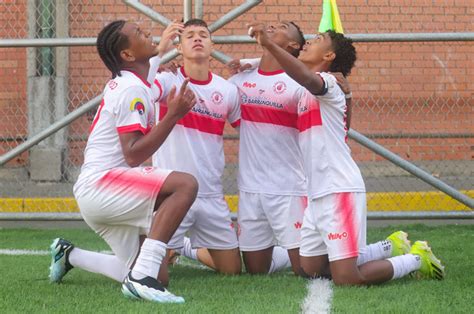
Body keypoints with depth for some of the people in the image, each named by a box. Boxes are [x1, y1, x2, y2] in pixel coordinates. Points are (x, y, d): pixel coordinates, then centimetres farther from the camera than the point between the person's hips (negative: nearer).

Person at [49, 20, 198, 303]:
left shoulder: (122, 83, 16)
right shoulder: (133, 90, -13)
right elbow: (134, 155, -21)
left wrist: (162, 47, 55)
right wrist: (173, 115, -23)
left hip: (94, 193, 10)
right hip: (100, 185, -10)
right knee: (186, 184, -29)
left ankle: (70, 256, 26)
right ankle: (142, 278, -36)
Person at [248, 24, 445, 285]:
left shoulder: (328, 82, -11)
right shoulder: (308, 94, 20)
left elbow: (308, 79, -33)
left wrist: (269, 44, -43)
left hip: (339, 191, -9)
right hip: (318, 195, 9)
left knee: (347, 279, -13)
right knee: (310, 269, 15)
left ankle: (416, 258, 9)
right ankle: (389, 248, 27)